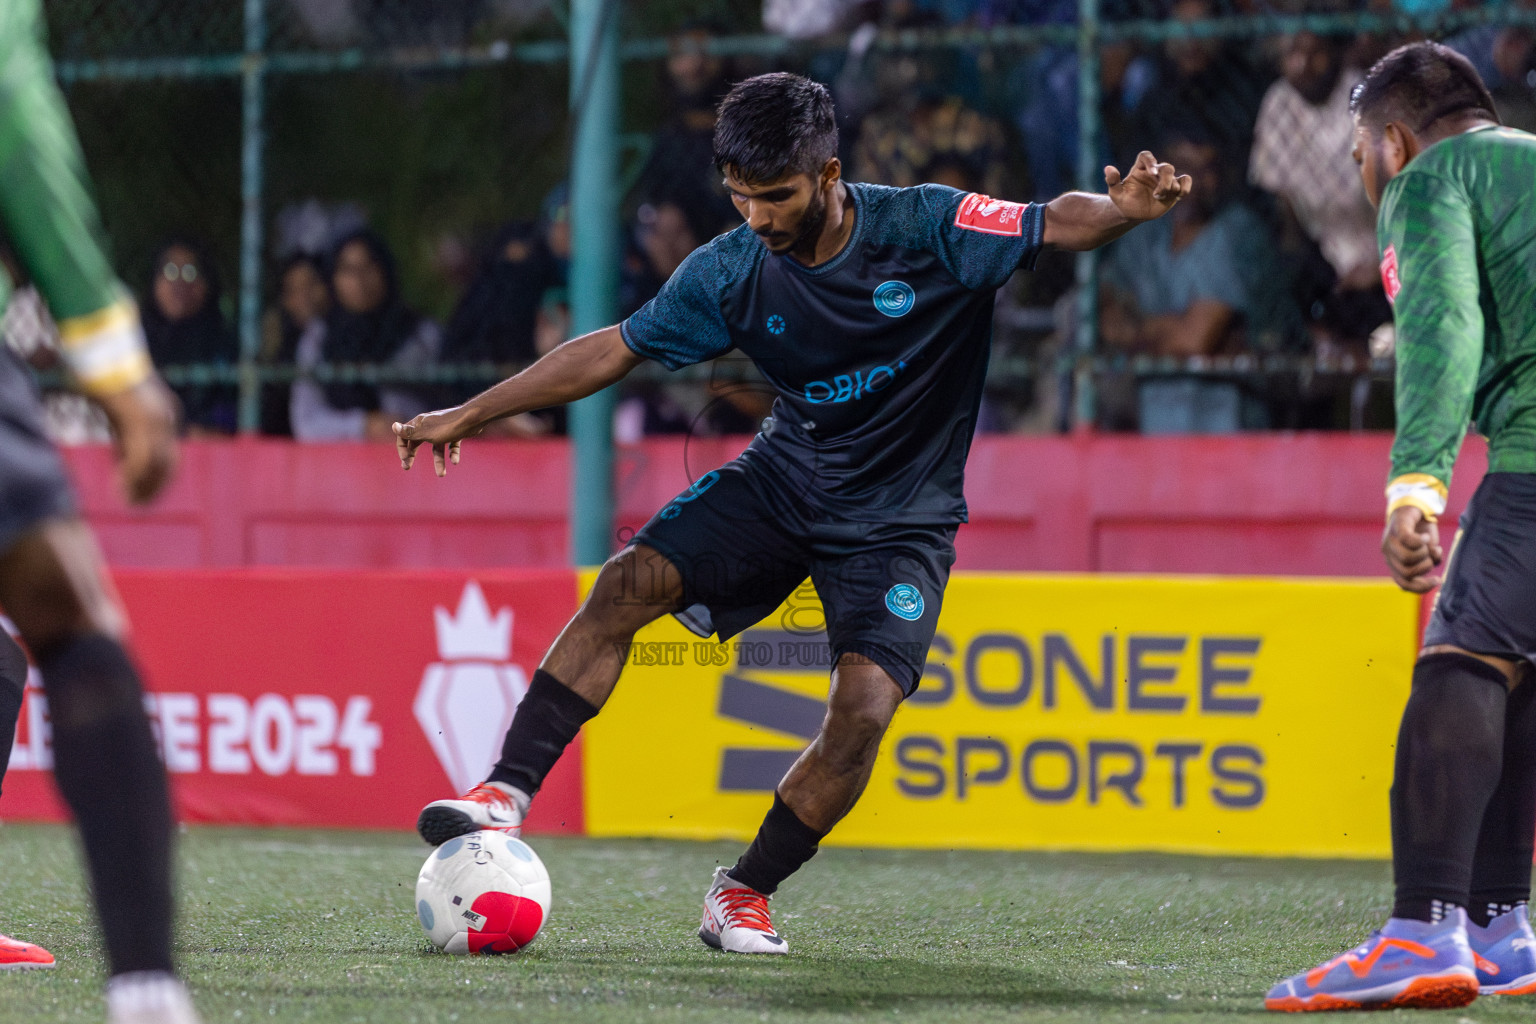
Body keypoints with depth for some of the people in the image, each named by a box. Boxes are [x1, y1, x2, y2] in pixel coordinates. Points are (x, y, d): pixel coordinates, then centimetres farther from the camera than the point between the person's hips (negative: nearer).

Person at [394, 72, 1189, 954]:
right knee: (631, 581, -19)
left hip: (899, 518, -3)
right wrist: (471, 414, -1)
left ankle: (746, 893, -1)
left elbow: (1054, 225, -20)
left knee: (864, 710, -20)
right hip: (784, 478, 3)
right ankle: (506, 796, -17)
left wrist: (1124, 211, -44)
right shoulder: (731, 271, -10)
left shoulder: (925, 228, -19)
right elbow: (614, 351, -1)